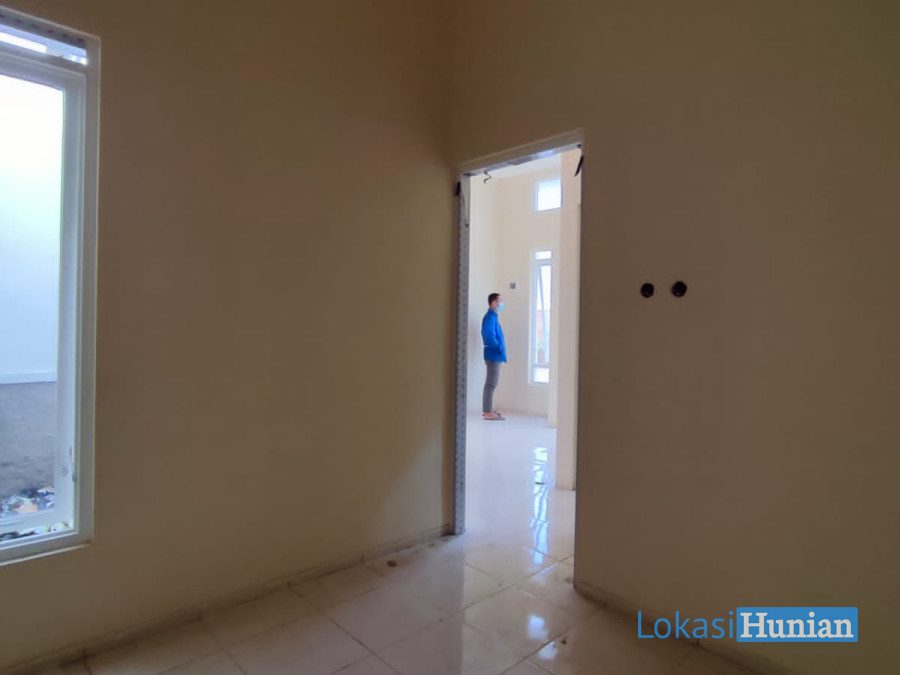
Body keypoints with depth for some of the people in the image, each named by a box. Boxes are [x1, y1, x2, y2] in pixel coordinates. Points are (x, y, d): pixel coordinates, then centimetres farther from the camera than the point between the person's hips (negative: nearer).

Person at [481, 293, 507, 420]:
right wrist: (499, 349, -15)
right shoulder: (490, 317, -15)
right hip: (493, 355, -10)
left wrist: (500, 349, 9)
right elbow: (489, 336, -25)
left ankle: (487, 410, 22)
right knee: (491, 384, -7)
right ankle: (488, 412, -4)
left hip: (495, 355, 10)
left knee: (491, 383, 14)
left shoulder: (493, 317, 16)